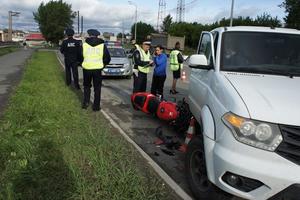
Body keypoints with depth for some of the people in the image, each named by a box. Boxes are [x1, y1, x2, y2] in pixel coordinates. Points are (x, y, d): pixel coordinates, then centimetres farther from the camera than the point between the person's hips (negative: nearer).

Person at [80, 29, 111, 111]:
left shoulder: (84, 45, -2)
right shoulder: (102, 45, -2)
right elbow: (107, 58, 2)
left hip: (86, 68, 1)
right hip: (98, 69, -1)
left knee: (86, 86, 20)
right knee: (97, 88, 9)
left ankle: (85, 103, 19)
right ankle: (96, 106, 12)